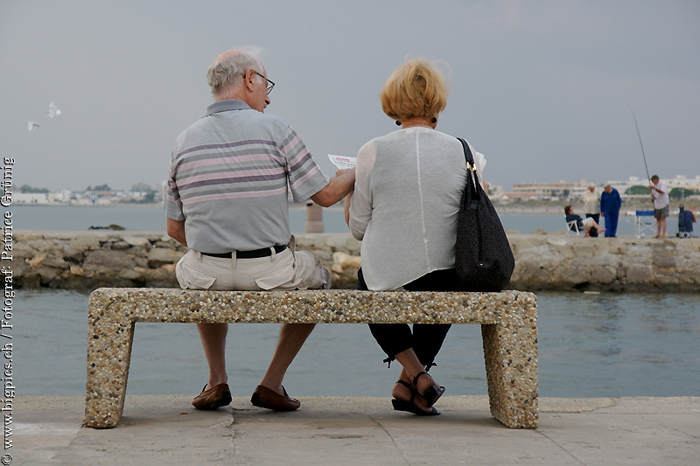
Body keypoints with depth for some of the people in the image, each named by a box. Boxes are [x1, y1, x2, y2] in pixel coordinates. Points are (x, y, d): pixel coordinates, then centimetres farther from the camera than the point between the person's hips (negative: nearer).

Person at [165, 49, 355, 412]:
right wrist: (356, 174, 19)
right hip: (271, 275, -3)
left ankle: (217, 380, 29)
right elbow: (325, 195, -2)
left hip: (208, 276, 3)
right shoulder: (274, 130, -8)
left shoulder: (184, 141, 3)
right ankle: (272, 383, 21)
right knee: (318, 279, 30)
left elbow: (175, 228, 8)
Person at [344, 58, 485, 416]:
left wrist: (348, 193, 21)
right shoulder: (465, 154, -3)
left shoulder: (372, 152, -7)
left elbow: (358, 229, 2)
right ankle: (409, 384, 32)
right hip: (449, 282, 1)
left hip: (388, 279, -1)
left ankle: (414, 372, 15)